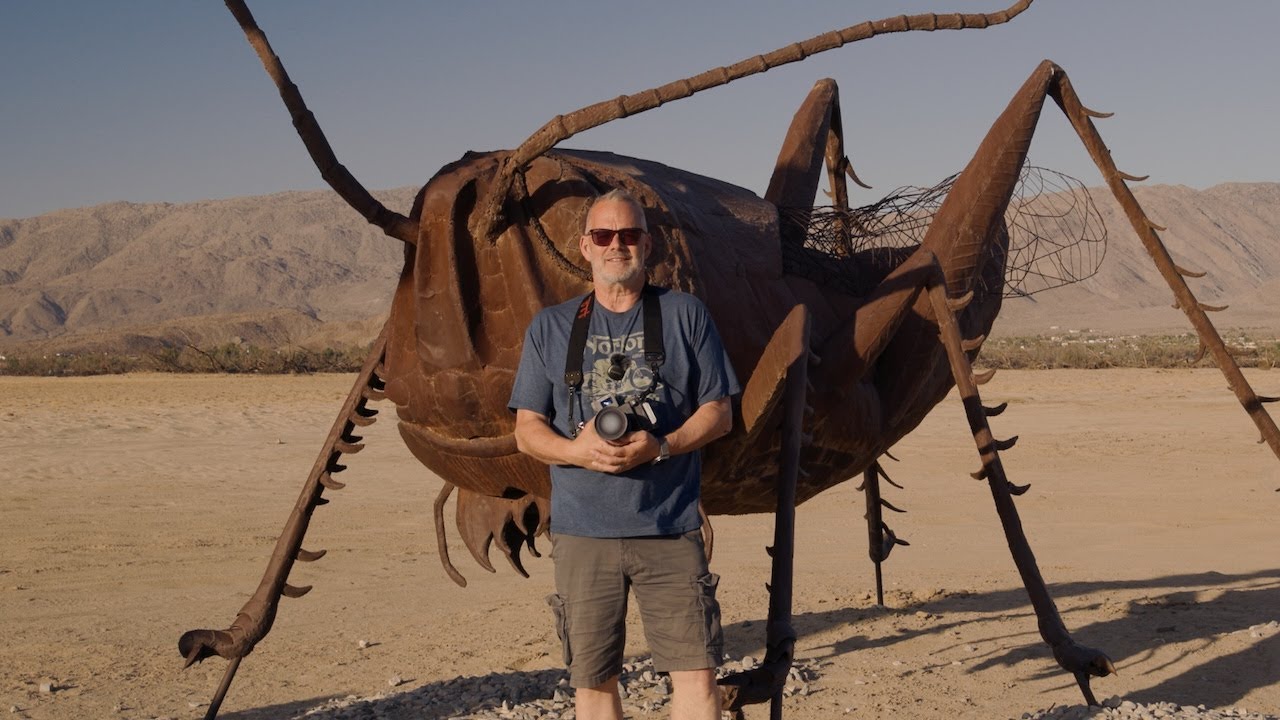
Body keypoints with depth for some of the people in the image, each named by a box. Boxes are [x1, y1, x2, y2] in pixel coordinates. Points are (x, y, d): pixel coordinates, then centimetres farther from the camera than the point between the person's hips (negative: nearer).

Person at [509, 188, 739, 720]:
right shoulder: (550, 327, 10)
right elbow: (526, 431, 8)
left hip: (671, 528, -1)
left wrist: (660, 447, -13)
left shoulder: (685, 315, 7)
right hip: (582, 531, 1)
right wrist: (577, 449, -13)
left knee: (696, 670, -6)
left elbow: (719, 413, 6)